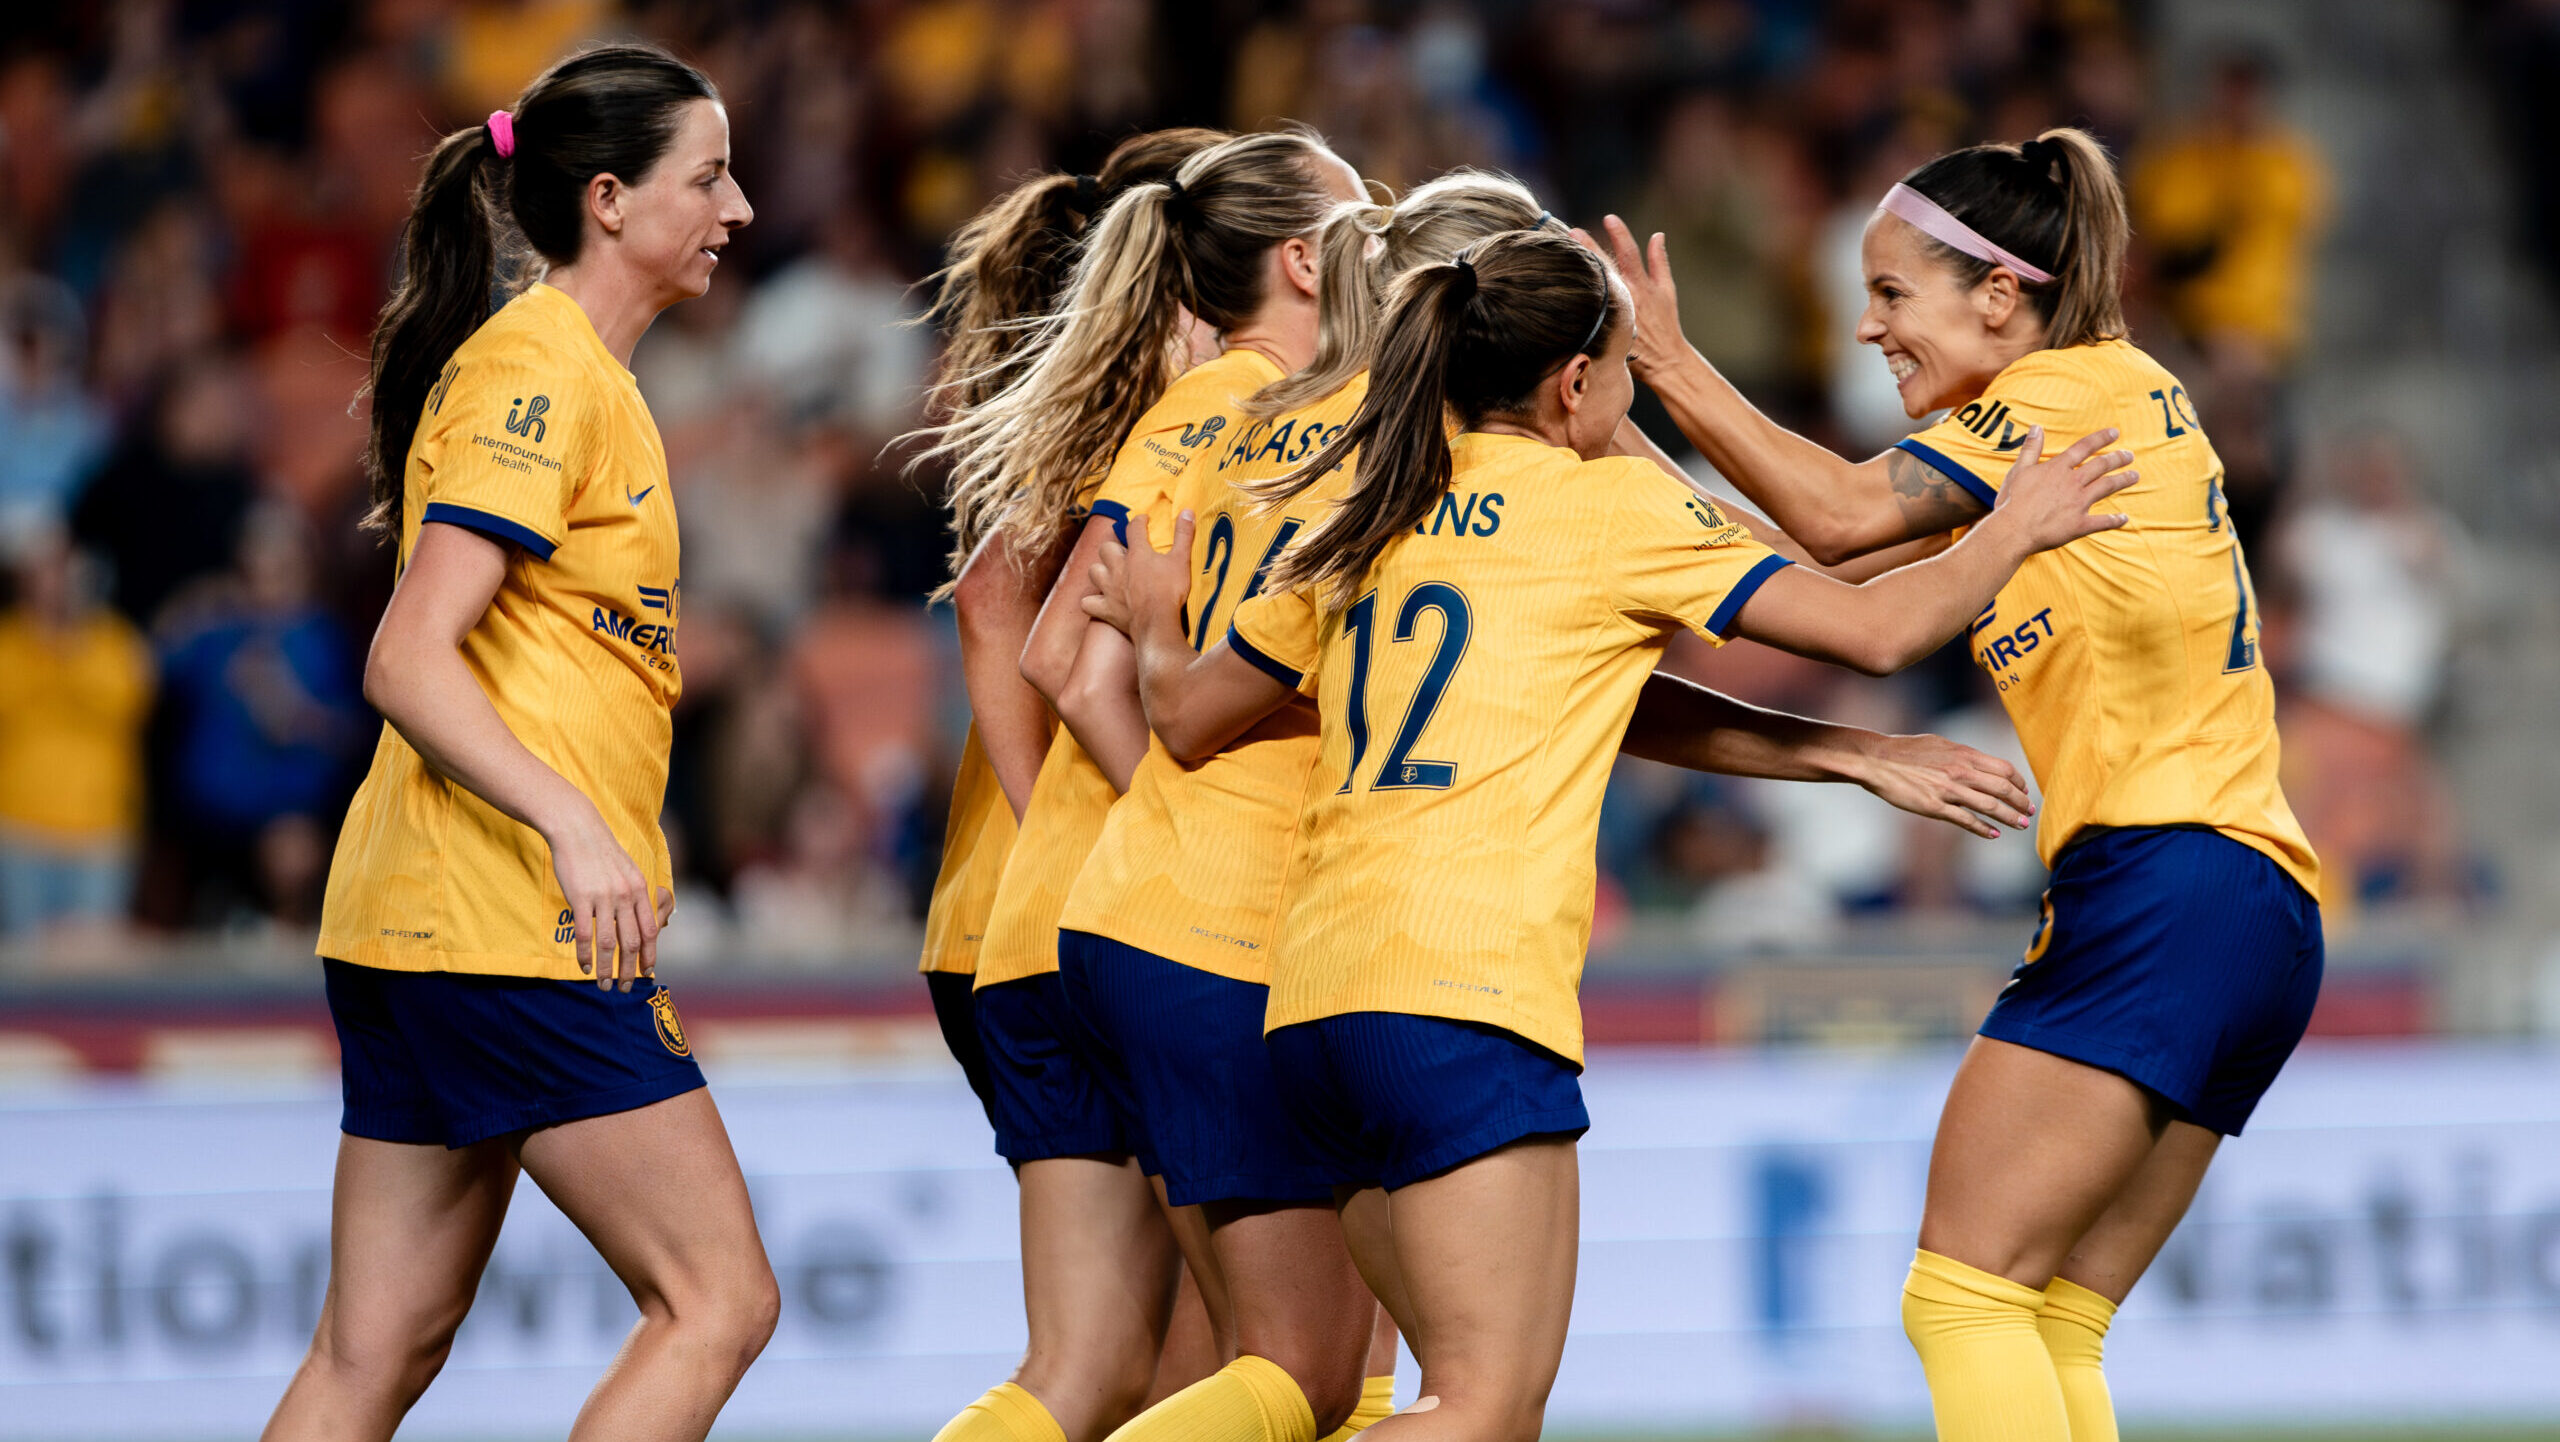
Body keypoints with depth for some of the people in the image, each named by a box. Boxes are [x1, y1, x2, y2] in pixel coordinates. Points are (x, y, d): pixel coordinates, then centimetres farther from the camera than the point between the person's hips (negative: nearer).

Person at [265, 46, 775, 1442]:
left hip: (414, 923, 10)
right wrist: (577, 827, -31)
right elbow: (407, 661, -20)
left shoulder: (568, 368, 19)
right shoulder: (539, 371, -11)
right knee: (720, 1299, -8)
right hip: (520, 926, -10)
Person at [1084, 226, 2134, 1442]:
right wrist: (2014, 530, 20)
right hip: (1464, 991, -8)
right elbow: (1875, 629, 3)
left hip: (1317, 998, 8)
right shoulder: (1613, 504, 2)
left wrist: (1153, 629, 46)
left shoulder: (1365, 522, 18)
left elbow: (1189, 721, 24)